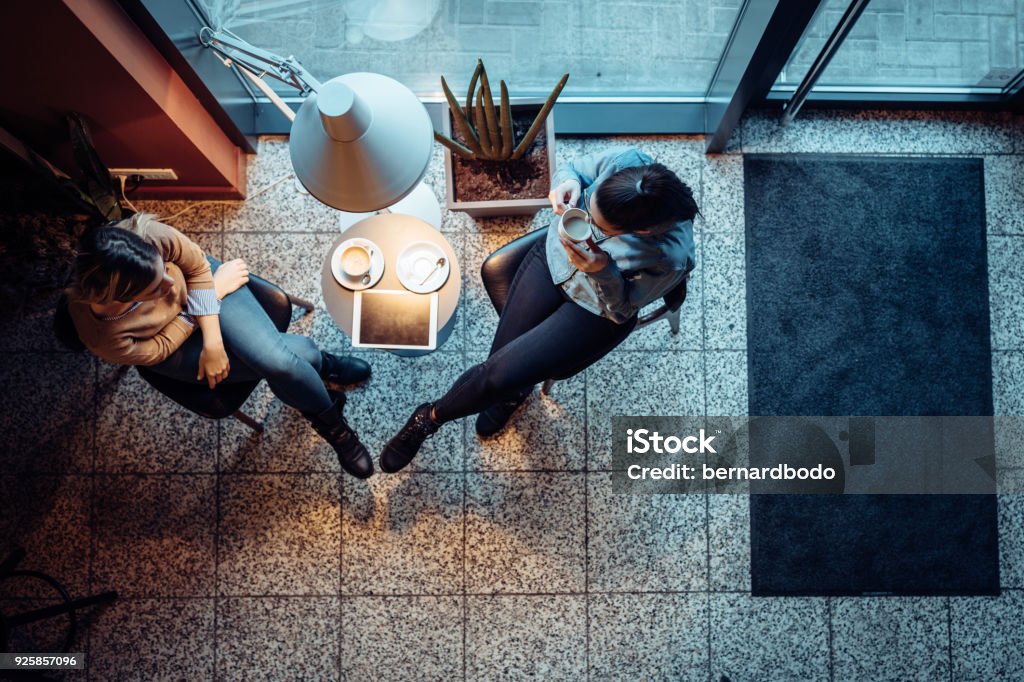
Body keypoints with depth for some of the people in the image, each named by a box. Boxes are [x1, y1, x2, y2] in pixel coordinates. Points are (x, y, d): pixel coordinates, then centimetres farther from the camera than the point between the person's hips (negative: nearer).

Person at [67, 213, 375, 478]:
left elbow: (197, 264, -16)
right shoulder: (104, 339, -36)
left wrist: (213, 340, -21)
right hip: (173, 344, -1)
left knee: (278, 360, -20)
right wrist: (217, 289, -14)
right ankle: (322, 365, 21)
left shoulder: (145, 236, -36)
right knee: (287, 359, -14)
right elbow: (160, 348, -17)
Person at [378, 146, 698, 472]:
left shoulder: (671, 258, -35)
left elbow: (621, 307, -17)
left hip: (596, 308, -3)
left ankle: (431, 417, 19)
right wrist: (566, 183, -29)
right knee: (501, 359, -1)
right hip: (554, 255, 4)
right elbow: (571, 170, -5)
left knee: (500, 374, -12)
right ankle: (514, 391, 39)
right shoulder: (625, 161, -27)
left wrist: (602, 272, -38)